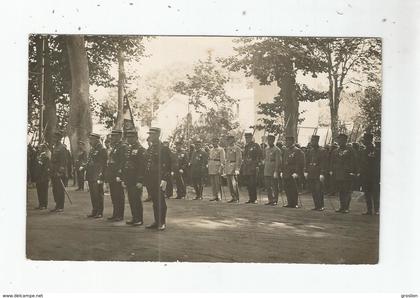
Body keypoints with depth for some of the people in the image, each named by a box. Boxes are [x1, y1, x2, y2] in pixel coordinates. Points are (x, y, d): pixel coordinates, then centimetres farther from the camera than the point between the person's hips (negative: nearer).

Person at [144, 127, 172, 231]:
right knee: (154, 201, 10)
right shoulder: (149, 149, 15)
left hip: (159, 179, -7)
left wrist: (164, 179, -17)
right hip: (150, 179, 7)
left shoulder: (163, 149, -8)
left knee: (160, 201, -2)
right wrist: (145, 178, 12)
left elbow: (168, 165, -11)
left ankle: (162, 223, 6)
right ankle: (157, 221, 17)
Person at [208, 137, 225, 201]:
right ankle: (214, 196, 9)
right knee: (212, 183, 5)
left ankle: (219, 196, -3)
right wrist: (209, 169, 16)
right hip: (211, 169, 7)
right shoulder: (211, 150, 17)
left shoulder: (221, 150, -4)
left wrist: (220, 169, -17)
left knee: (218, 183, -7)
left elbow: (222, 160, -9)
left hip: (217, 168, -7)